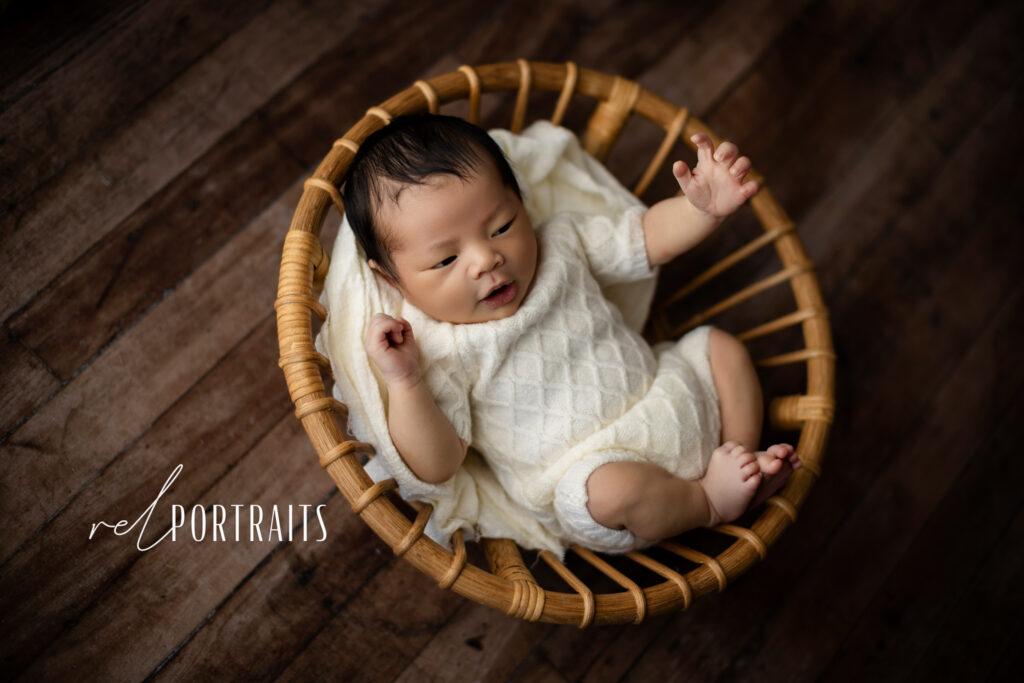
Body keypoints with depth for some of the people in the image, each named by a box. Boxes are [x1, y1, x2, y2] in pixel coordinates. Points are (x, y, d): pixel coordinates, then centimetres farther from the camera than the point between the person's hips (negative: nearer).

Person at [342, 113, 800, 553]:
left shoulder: (559, 243, 0)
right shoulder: (440, 352, -17)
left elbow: (646, 238, 7)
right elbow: (434, 466, -21)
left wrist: (703, 208, -11)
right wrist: (404, 384, -35)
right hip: (587, 470, -6)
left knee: (720, 347, 9)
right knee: (611, 488, -36)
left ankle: (744, 457, 7)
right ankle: (708, 502, -7)